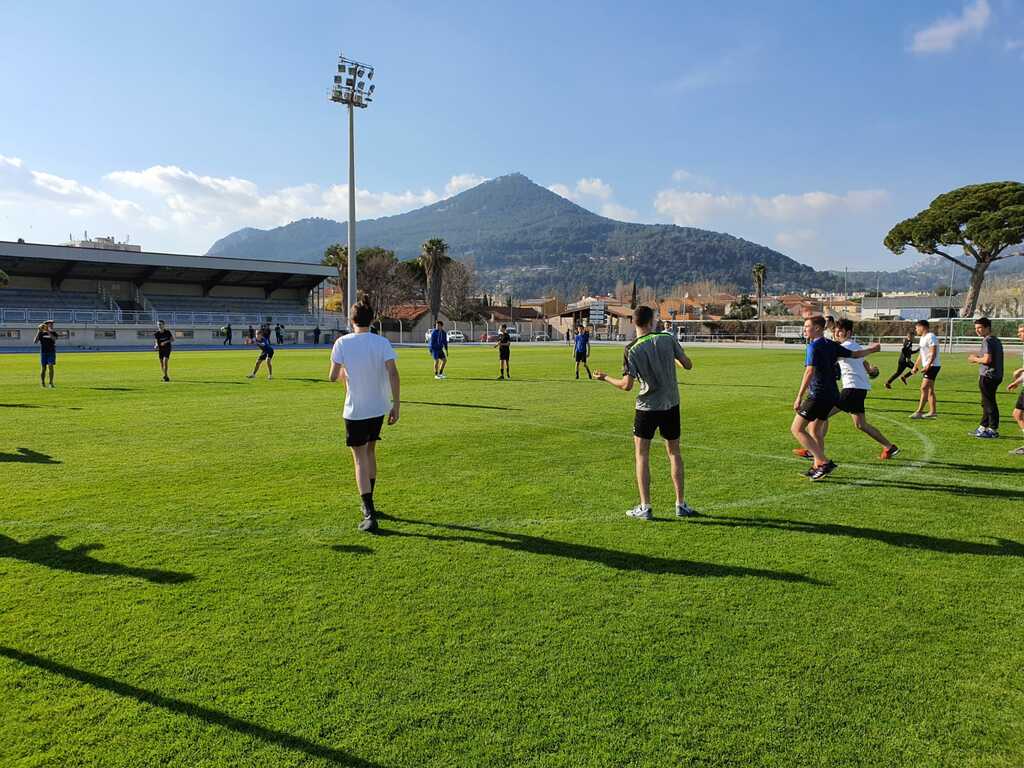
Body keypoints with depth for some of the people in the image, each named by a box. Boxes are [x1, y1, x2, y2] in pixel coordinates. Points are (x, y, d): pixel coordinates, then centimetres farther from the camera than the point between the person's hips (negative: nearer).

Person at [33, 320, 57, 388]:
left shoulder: (54, 333, 3)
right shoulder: (41, 333, 2)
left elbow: (54, 339, -18)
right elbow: (35, 342, -7)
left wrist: (48, 331, -27)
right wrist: (38, 332, -14)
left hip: (51, 352, 0)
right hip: (43, 352, 0)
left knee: (50, 366, -12)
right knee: (43, 368, 3)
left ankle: (51, 383, -7)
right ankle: (42, 383, 17)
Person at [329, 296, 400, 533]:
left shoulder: (342, 343, -6)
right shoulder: (382, 342, -3)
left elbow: (333, 376, -4)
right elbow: (393, 373, -13)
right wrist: (396, 405, -10)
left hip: (355, 410, -3)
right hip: (379, 408, 3)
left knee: (360, 460, 0)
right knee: (370, 451, 22)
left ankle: (370, 514, -10)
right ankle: (368, 503, 34)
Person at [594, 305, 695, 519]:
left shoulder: (632, 350, -11)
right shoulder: (668, 339, -4)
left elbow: (627, 385, -14)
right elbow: (688, 365, 1)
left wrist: (606, 378, 3)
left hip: (646, 407, -3)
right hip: (671, 405, 3)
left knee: (642, 455, 8)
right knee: (674, 452, 15)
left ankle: (645, 507, 6)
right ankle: (681, 504, 18)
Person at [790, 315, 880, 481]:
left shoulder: (814, 346, -13)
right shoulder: (832, 345, 11)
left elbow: (810, 372, -22)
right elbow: (855, 354, 22)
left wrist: (799, 397, -24)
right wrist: (871, 350, 43)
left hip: (817, 395, -9)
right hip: (831, 395, 9)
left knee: (797, 429, -7)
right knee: (813, 429, 20)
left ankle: (825, 462, -11)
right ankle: (818, 467, 22)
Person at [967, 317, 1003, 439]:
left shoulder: (987, 341, -15)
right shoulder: (996, 340, 16)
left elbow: (987, 359, -23)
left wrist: (975, 359, -6)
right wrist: (978, 359, 16)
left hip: (988, 376, -10)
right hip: (996, 376, 10)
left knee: (990, 403, -5)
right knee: (986, 403, 16)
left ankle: (993, 430, 0)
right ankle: (983, 428, 24)